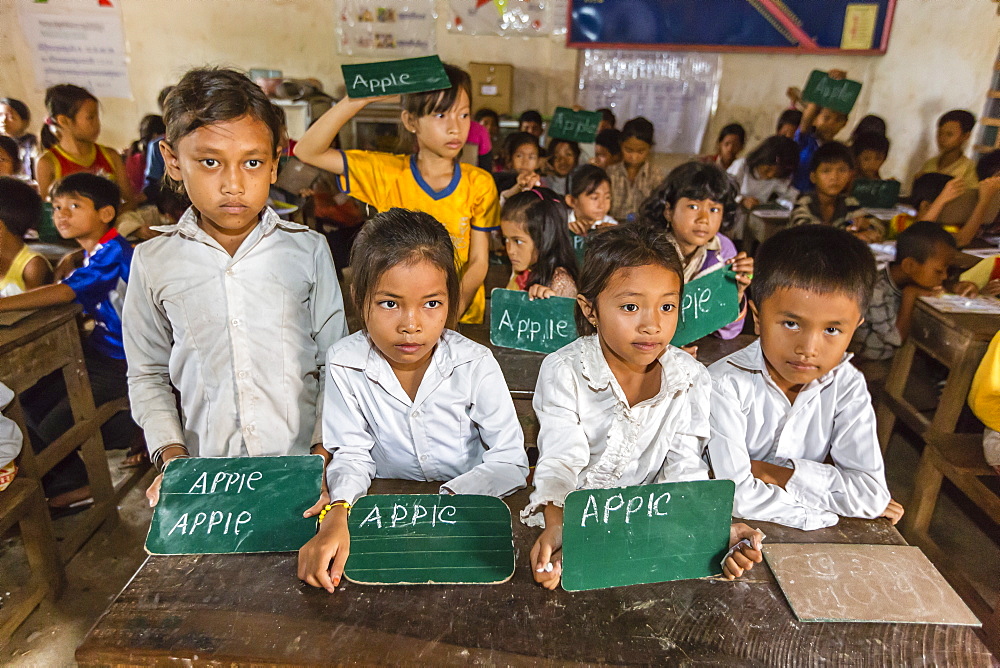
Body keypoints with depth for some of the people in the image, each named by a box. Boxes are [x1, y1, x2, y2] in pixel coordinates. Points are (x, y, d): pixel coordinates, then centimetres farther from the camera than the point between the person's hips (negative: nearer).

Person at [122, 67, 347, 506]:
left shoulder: (307, 250, -3)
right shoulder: (154, 262, 2)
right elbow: (148, 374, 11)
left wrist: (325, 449, -6)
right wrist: (171, 455, 0)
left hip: (302, 465, -1)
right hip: (206, 470, 2)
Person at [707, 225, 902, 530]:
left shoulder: (846, 386, -8)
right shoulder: (726, 384, -22)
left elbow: (873, 494, -14)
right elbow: (736, 497, -28)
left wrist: (778, 473, -20)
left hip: (811, 539, 4)